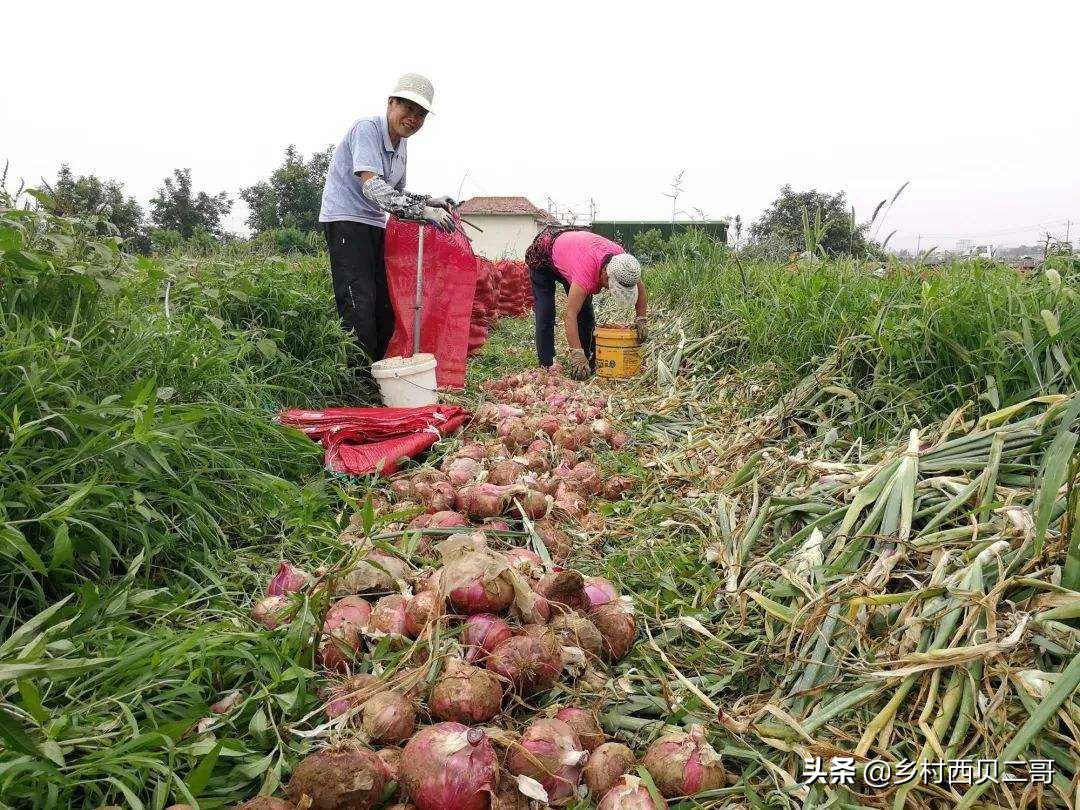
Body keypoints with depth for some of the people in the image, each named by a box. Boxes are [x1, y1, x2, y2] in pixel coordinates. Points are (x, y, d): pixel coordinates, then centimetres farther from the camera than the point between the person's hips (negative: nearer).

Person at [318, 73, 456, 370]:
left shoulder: (400, 145, 13)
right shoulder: (367, 129, -14)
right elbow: (372, 187, -29)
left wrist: (429, 200, 4)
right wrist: (423, 211, -35)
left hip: (375, 224, 9)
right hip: (346, 220, -9)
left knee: (385, 306, 8)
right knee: (359, 306, -17)